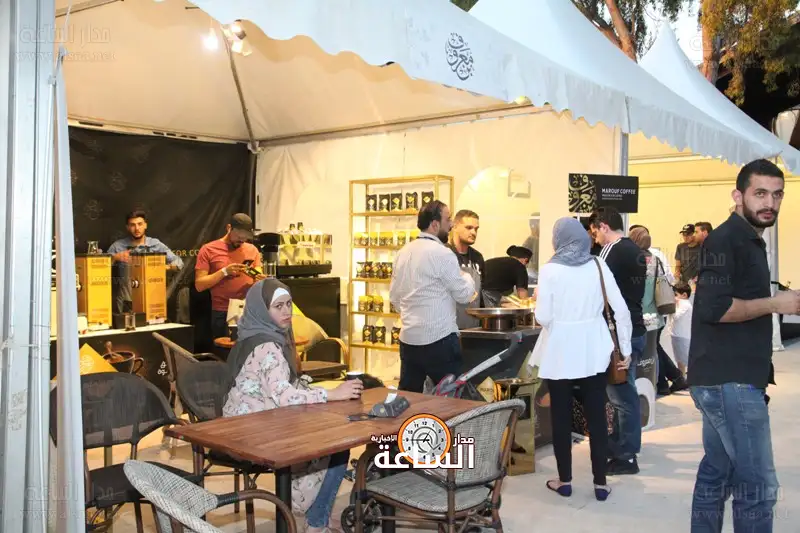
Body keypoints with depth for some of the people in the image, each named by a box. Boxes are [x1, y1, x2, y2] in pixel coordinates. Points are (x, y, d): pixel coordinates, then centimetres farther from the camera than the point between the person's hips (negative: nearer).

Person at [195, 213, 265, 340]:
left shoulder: (252, 250, 9)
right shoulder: (208, 249, -1)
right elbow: (199, 285, -6)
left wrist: (260, 280, -9)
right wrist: (224, 271, -16)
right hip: (221, 314, -3)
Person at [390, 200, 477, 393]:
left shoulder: (403, 253, 8)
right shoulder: (442, 253, -13)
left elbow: (394, 296, 15)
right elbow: (464, 295, -8)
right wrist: (467, 277, 11)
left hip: (408, 337, 7)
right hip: (439, 339, -7)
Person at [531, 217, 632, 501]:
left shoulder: (550, 270, -8)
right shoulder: (598, 265, 1)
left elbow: (543, 317, -11)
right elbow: (621, 309, -1)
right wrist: (625, 348, 6)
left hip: (560, 351, -2)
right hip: (593, 350, 3)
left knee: (561, 416, 9)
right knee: (596, 416, 9)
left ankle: (564, 480, 19)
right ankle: (600, 483, 17)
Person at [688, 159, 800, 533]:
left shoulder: (747, 240, 19)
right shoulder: (726, 239, -13)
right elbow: (716, 308, -24)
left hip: (724, 379, 10)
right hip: (730, 381, -10)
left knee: (716, 473, 14)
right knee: (757, 485, -5)